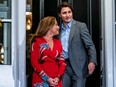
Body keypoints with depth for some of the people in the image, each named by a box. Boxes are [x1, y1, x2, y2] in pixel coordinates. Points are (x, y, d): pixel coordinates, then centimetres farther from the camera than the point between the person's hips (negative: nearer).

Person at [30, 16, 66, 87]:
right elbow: (34, 62, -6)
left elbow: (62, 62, 9)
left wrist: (58, 77, -7)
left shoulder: (58, 42, 14)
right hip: (41, 80, -4)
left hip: (55, 81, 4)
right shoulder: (37, 41, 0)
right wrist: (47, 78, -12)